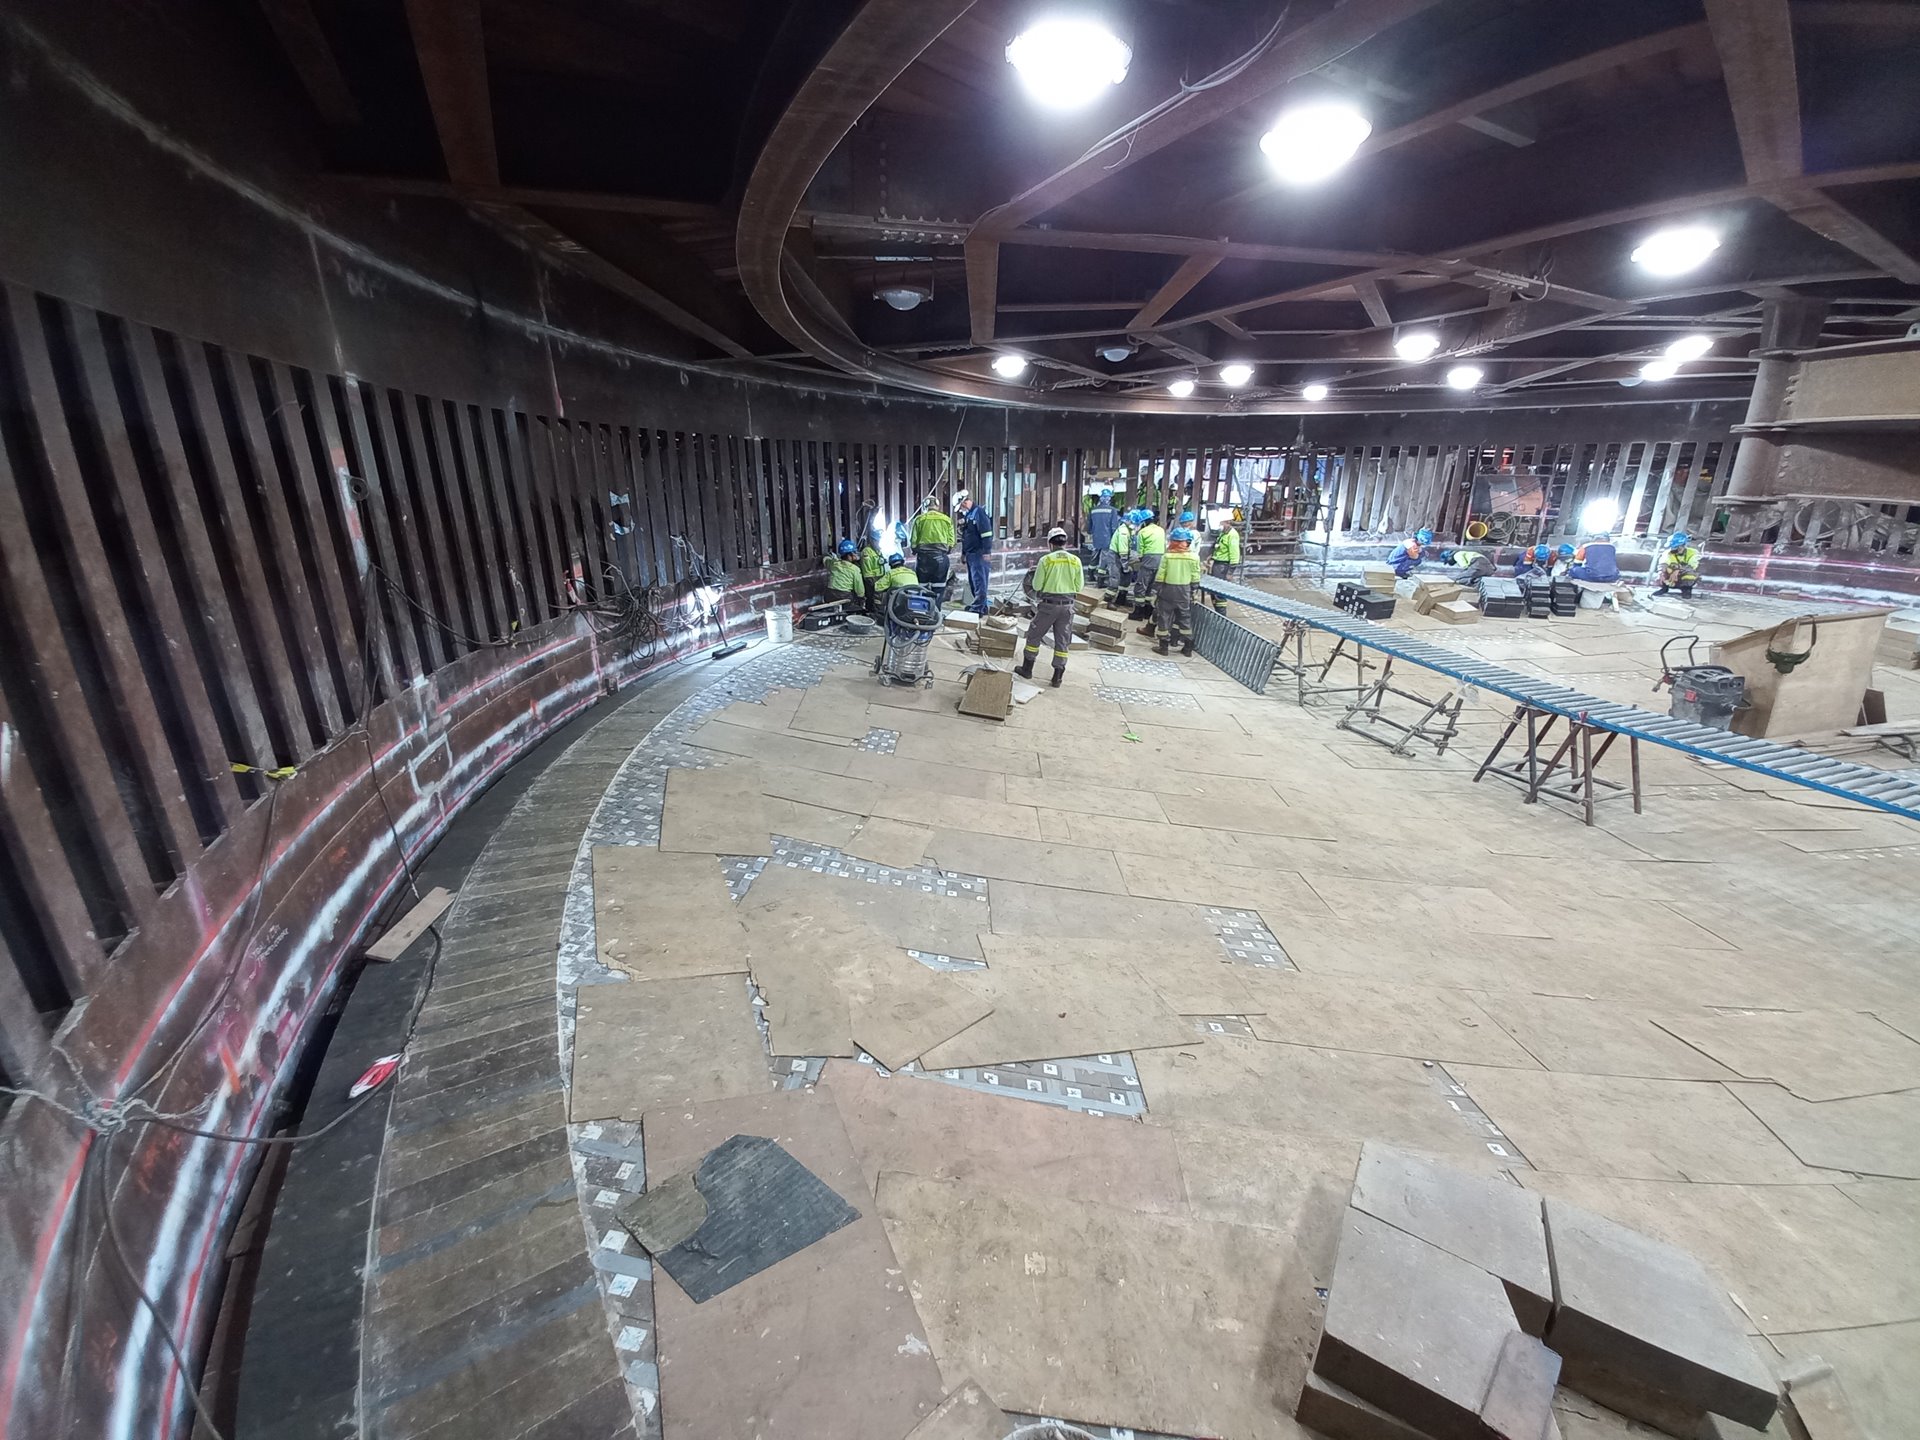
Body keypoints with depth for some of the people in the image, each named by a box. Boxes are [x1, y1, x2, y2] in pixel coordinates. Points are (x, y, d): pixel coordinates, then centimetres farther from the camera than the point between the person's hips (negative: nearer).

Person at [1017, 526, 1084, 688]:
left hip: (1049, 604, -3)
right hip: (1068, 605, 3)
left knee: (1034, 636, 14)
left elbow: (1036, 586, -7)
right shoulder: (1075, 560, -1)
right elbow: (1079, 586, 3)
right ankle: (1057, 677, 13)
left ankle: (1027, 669, 22)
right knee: (1062, 641, 10)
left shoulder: (1046, 560, -10)